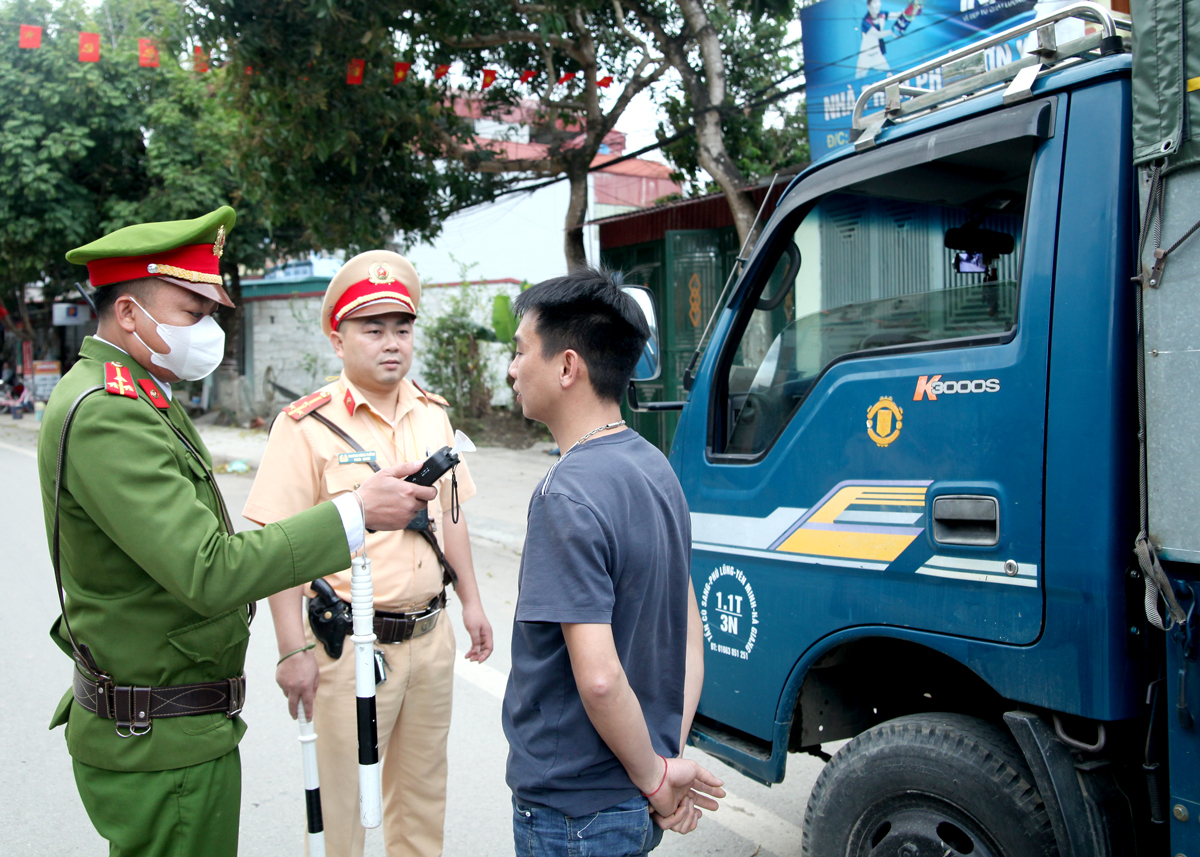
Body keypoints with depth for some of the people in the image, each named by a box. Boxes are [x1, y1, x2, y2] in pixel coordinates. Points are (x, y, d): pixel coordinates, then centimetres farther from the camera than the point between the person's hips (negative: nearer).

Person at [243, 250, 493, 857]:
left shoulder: (433, 414, 7)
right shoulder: (308, 426, -12)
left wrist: (471, 601, 15)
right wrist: (293, 650, -16)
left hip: (430, 635, 6)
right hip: (352, 642, -5)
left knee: (423, 790, 19)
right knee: (345, 801, 7)